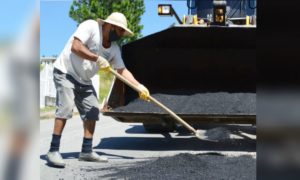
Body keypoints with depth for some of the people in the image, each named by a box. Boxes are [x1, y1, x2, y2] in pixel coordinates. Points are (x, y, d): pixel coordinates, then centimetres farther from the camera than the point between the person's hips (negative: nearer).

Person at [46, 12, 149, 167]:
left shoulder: (114, 49, 0)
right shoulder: (90, 26, -20)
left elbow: (122, 70, 2)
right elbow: (75, 47, -31)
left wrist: (139, 86, -9)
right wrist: (97, 58, -28)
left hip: (84, 81, 8)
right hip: (65, 73, -8)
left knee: (92, 111, 4)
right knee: (66, 108, -22)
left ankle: (86, 151, 12)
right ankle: (53, 151, -17)